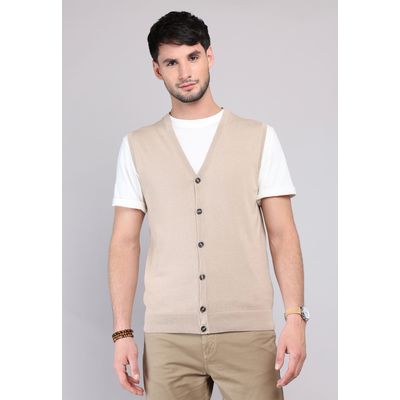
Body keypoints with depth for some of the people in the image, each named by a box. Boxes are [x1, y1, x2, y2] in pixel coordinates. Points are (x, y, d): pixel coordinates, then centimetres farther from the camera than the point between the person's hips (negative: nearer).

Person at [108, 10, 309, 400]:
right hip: (167, 337, 1)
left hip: (247, 332, -1)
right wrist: (122, 331, -1)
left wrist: (295, 317, -8)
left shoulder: (259, 137, 6)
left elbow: (282, 234, 2)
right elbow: (125, 241, 6)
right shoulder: (136, 146, 9)